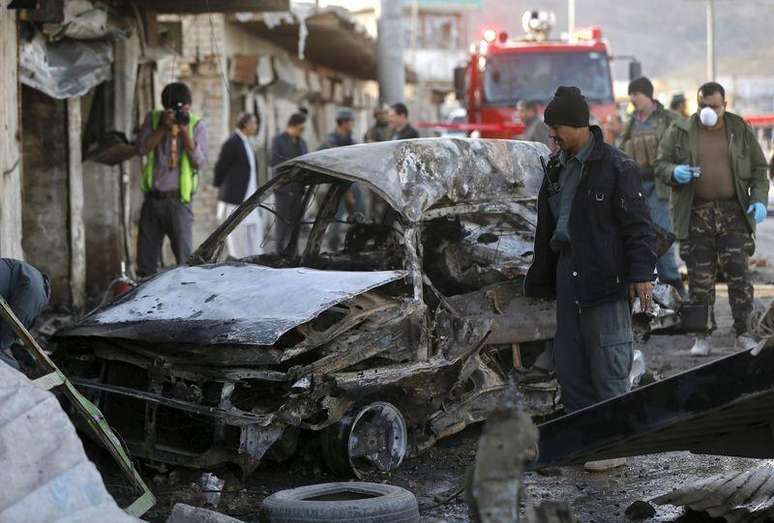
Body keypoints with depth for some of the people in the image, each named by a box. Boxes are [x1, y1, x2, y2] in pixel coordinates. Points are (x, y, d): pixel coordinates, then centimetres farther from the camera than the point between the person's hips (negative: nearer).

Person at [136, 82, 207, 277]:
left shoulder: (197, 125, 0)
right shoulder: (153, 119, 7)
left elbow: (200, 162, -10)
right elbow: (143, 148, -6)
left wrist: (185, 133, -18)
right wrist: (164, 127, -15)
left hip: (178, 201, -3)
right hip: (152, 199, 3)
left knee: (185, 259, -9)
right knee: (146, 259, 8)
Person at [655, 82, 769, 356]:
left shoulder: (741, 130, 7)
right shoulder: (680, 132, 5)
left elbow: (758, 169, 11)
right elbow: (660, 163, 8)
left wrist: (759, 200, -3)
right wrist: (674, 172, -15)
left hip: (733, 213, 0)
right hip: (695, 215, 0)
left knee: (739, 272, -3)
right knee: (700, 277, 2)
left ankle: (743, 332, 8)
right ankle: (702, 335, 11)